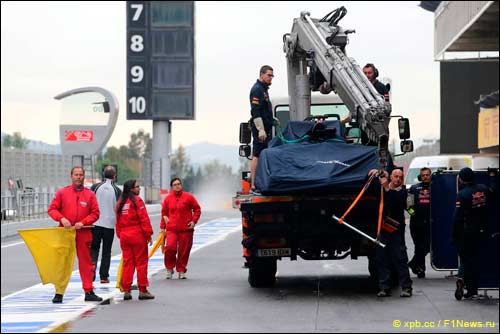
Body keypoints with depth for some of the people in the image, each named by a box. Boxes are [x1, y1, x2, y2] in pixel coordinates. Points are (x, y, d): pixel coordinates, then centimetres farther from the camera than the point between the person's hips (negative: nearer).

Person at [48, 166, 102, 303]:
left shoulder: (90, 194, 5)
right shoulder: (62, 192, 4)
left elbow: (95, 213, 3)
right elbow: (52, 209, 4)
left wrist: (83, 222, -12)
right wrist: (62, 218, -14)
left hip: (83, 233, 0)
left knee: (86, 262, 3)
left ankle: (89, 292, 8)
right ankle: (59, 293, 7)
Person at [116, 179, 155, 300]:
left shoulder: (120, 202, 10)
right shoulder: (137, 200, -9)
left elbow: (118, 221, 12)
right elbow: (144, 218, -13)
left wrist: (120, 235, 17)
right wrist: (149, 234, -9)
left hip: (124, 236, 6)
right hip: (138, 235, -6)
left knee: (127, 263, 9)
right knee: (141, 263, 1)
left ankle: (126, 290, 8)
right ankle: (143, 290, 2)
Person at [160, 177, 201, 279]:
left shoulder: (188, 197, 2)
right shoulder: (168, 199, 7)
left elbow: (197, 209, 7)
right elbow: (164, 213, 15)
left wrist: (194, 221, -4)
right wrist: (162, 227, 12)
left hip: (186, 229, 0)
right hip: (172, 229, 0)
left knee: (184, 251, 2)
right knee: (170, 247, -18)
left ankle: (181, 271, 17)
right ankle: (169, 268, 2)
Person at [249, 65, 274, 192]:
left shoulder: (263, 89, 20)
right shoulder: (257, 89, -12)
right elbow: (255, 112, -19)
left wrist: (272, 119, 18)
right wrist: (261, 130, -23)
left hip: (266, 128, 10)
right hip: (260, 129, -10)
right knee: (257, 156, -11)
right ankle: (254, 185, -13)